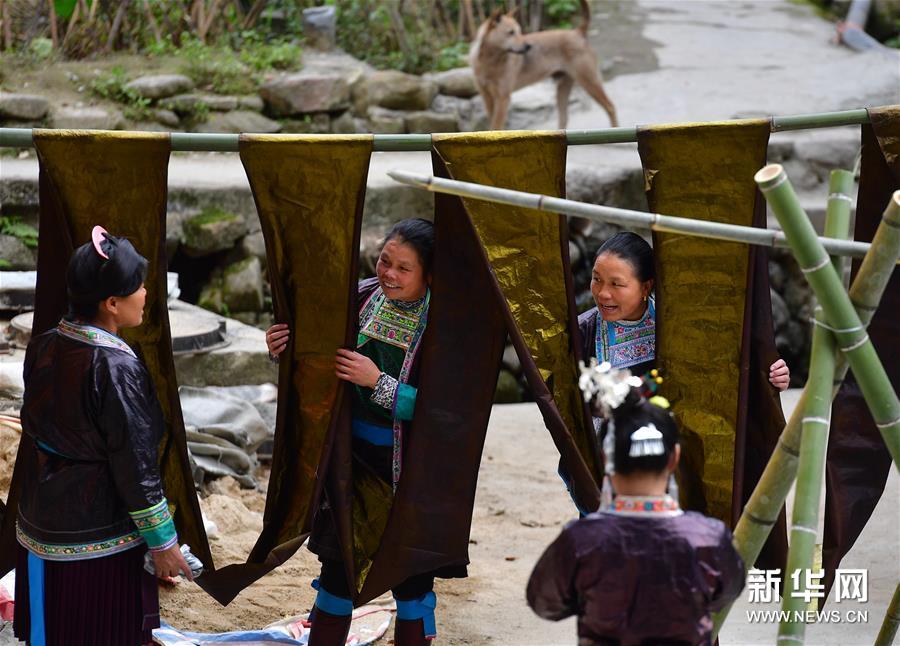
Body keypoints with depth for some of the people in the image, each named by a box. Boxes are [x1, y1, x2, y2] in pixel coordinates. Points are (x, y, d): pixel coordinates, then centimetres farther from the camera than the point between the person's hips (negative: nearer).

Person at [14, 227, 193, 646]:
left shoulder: (43, 348, -2)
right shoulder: (117, 368, -23)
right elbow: (135, 465, -19)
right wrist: (162, 542, -10)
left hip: (41, 525, 7)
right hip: (101, 539, -7)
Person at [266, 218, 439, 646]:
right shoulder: (359, 298, -3)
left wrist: (378, 382, -28)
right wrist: (283, 350, -8)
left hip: (410, 467, -4)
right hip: (353, 454, 4)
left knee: (412, 577, 8)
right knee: (337, 564, 15)